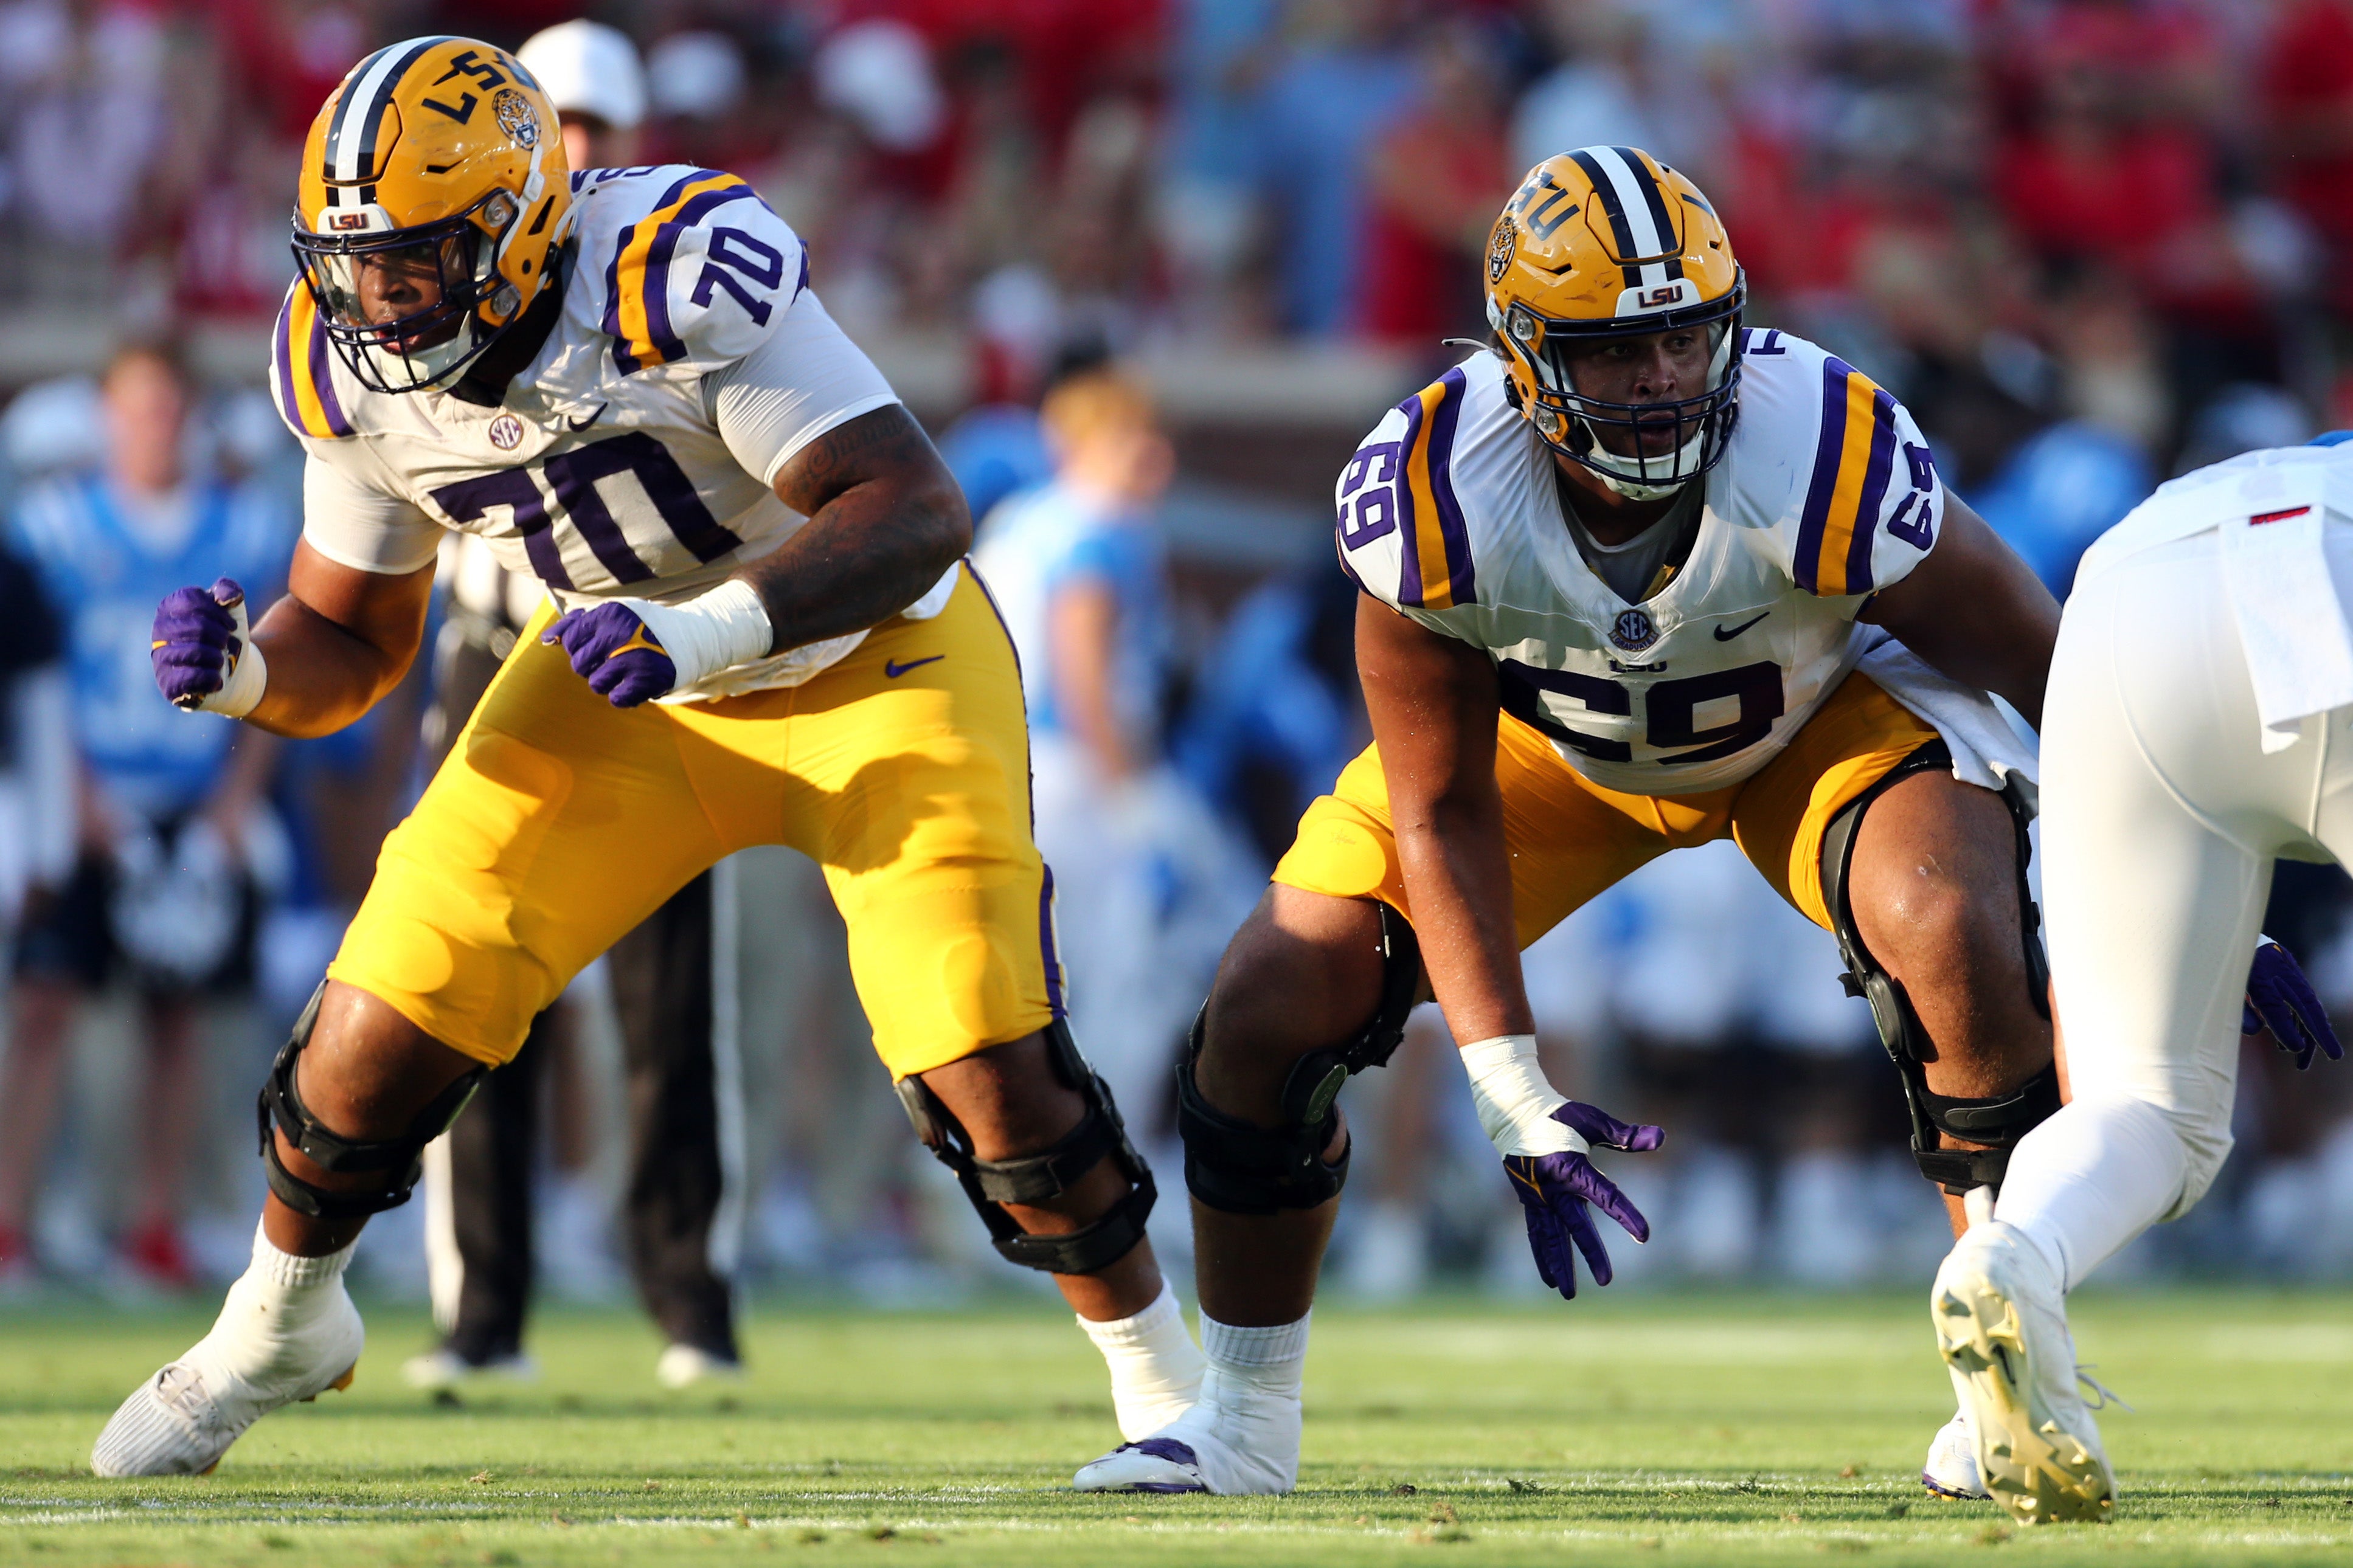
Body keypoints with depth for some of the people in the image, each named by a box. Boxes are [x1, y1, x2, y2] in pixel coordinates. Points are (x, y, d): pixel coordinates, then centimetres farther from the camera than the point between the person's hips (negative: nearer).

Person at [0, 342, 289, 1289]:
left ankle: (157, 1228, 8)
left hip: (203, 813, 2)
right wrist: (78, 793, -8)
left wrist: (237, 798, -3)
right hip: (89, 810, -2)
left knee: (176, 1011, 3)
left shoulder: (249, 528, 6)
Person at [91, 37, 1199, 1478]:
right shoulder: (356, 371, -13)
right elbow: (351, 646, 0)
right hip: (629, 681, 5)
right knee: (381, 1030, -3)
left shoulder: (677, 278, -34)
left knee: (992, 1074, -17)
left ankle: (1163, 1374, 8)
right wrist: (245, 671, -23)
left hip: (868, 660, -5)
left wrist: (702, 632, -50)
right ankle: (278, 1327, 26)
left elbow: (917, 511, -38)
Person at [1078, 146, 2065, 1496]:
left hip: (1816, 718, -2)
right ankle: (1245, 1424, 14)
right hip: (1542, 727, 2)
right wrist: (1515, 1099, -23)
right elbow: (1442, 812, -20)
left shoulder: (1828, 467, -38)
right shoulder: (1434, 498, -34)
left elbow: (2059, 671, -22)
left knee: (1951, 931, -32)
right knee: (1267, 1017, -8)